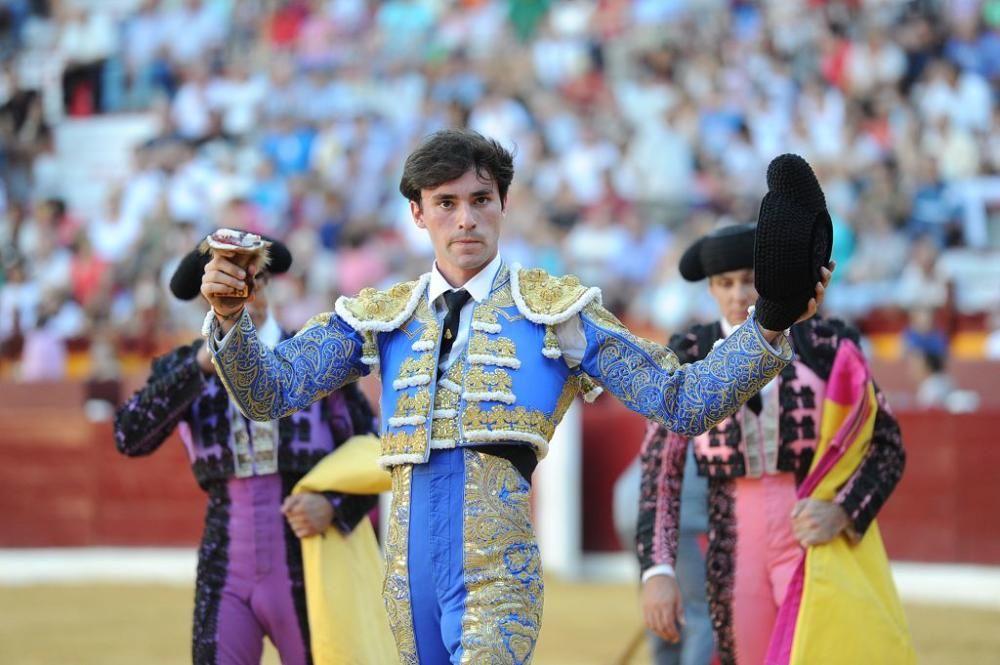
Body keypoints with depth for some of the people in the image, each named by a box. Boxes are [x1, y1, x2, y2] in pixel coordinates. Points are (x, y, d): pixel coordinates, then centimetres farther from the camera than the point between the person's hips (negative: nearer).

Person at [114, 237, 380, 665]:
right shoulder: (182, 369, 6)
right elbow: (129, 439, -11)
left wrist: (334, 506, -14)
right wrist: (200, 366, -17)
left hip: (306, 575, -1)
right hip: (225, 576, 1)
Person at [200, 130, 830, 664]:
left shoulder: (556, 310, 7)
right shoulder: (380, 318, 15)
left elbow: (684, 400, 4)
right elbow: (270, 392, 7)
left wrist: (769, 328, -11)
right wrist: (230, 317, -12)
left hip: (498, 575, -4)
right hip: (410, 574, 4)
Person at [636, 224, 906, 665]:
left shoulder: (826, 344, -1)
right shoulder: (688, 357, 3)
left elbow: (887, 447, 0)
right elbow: (660, 471, 3)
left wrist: (843, 512, -18)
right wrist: (657, 571, -7)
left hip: (816, 538, -2)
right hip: (734, 548, 2)